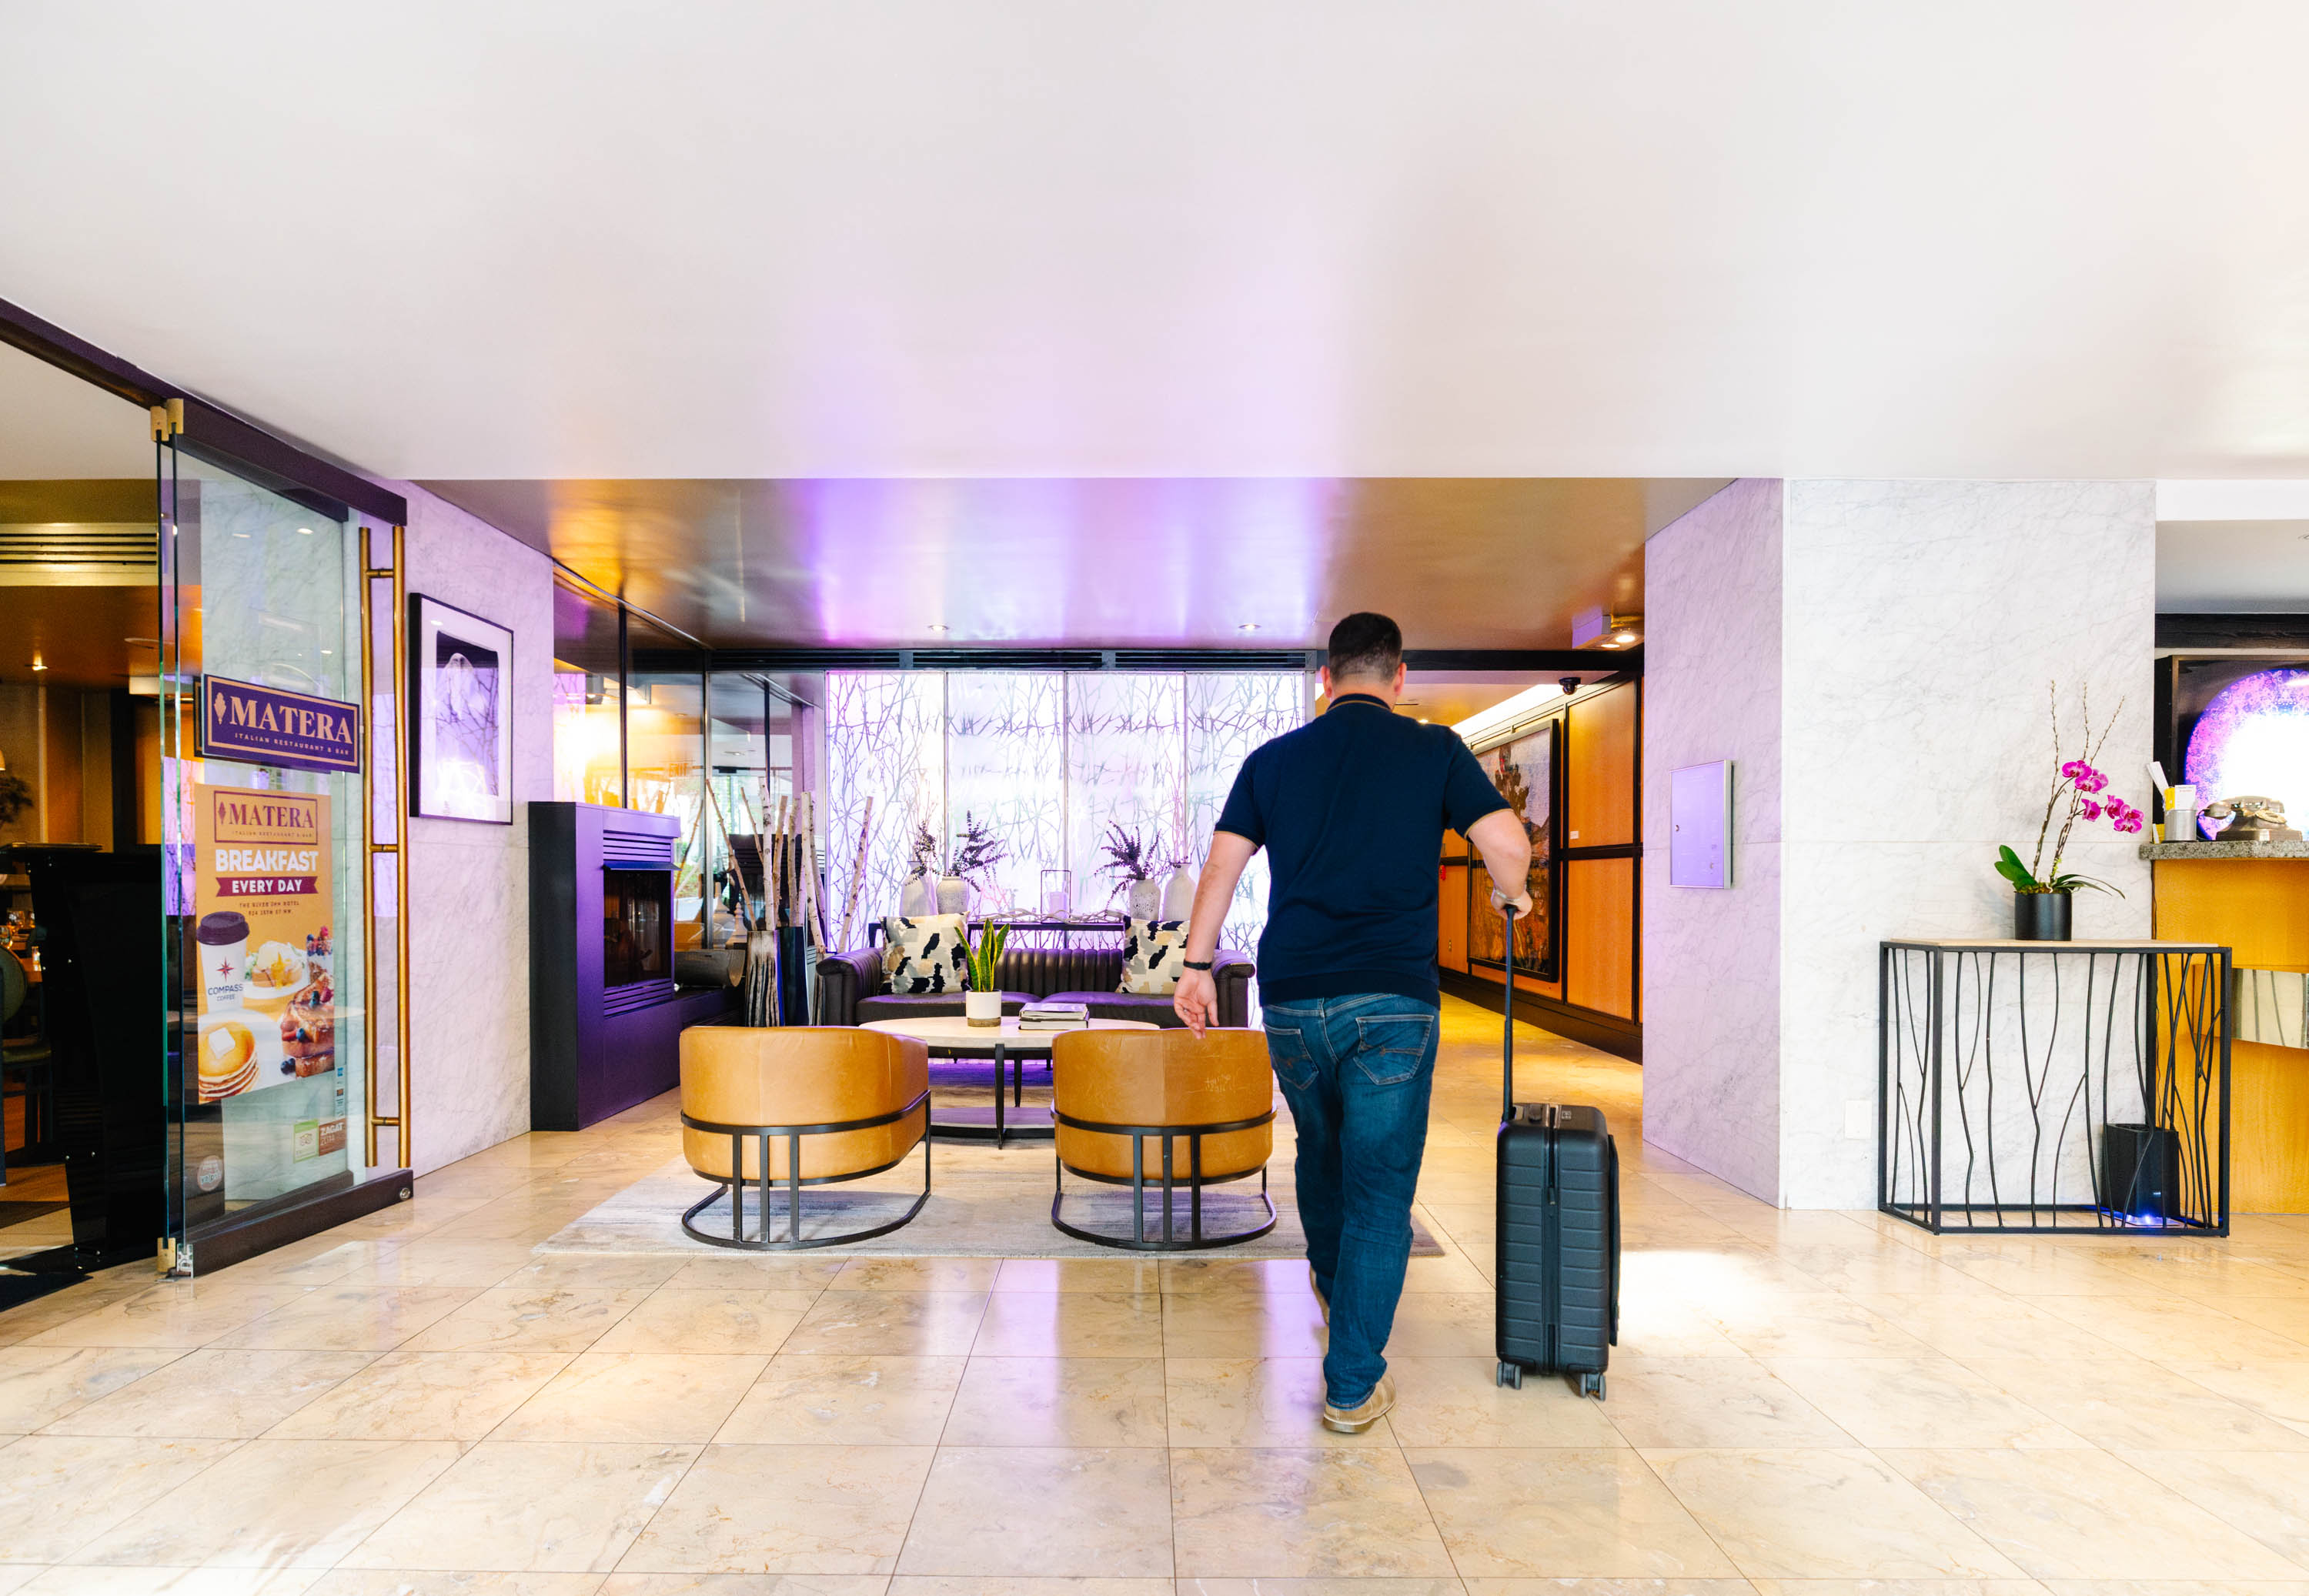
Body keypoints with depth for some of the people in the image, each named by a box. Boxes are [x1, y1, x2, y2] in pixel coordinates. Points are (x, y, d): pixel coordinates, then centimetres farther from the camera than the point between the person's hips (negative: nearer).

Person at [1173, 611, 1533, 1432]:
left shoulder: (1272, 759, 8)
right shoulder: (1435, 750, 1)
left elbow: (1221, 866, 5)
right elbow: (1510, 845, -7)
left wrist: (1196, 965, 10)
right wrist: (1511, 897, 15)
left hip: (1292, 999, 3)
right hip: (1393, 1001, -3)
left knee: (1320, 1150, 26)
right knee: (1380, 1187, 6)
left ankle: (1332, 1284, 50)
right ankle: (1353, 1384, 11)